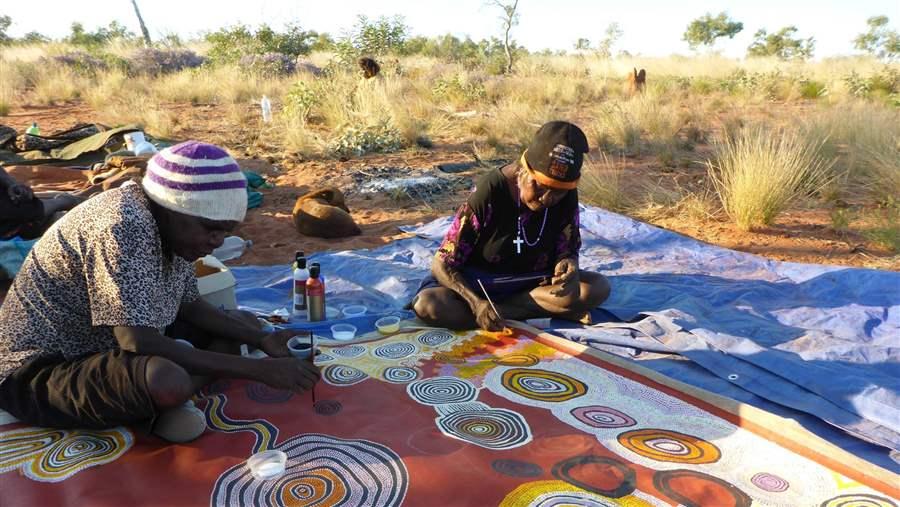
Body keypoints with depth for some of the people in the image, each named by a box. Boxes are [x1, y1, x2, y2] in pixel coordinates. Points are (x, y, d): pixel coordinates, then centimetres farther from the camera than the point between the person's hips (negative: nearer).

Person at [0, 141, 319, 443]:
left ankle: (161, 405, -8)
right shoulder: (125, 226, -29)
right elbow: (141, 346, -34)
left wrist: (261, 340, -6)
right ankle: (162, 405, -8)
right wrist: (256, 369, -30)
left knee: (244, 324, 7)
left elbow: (190, 306, 8)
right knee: (168, 381, -40)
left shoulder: (169, 224, -2)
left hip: (108, 345, 10)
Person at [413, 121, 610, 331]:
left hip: (533, 283, 3)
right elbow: (442, 264, -20)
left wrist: (569, 266, -30)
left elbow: (568, 251, -4)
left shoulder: (567, 197, -13)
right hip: (480, 284, -2)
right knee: (427, 305, -34)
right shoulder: (489, 193, -24)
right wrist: (476, 303, -37)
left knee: (598, 287, -22)